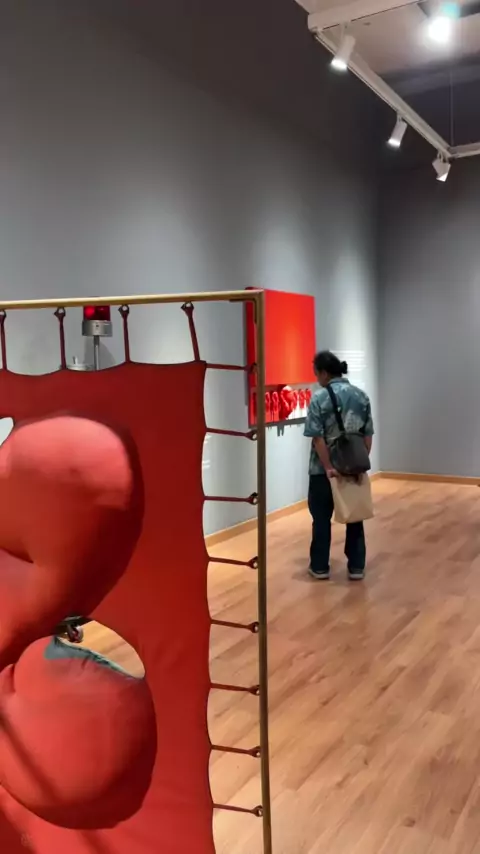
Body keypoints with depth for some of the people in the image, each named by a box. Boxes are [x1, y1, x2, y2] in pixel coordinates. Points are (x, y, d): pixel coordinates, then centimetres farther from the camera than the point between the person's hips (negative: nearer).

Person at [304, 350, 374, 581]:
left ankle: (319, 567, 19)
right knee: (355, 517, 13)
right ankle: (357, 567, 18)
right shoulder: (361, 396, 3)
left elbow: (318, 438, -17)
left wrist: (328, 468, -15)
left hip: (323, 469, -4)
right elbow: (368, 435, 3)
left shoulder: (320, 398, -12)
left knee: (321, 518, 10)